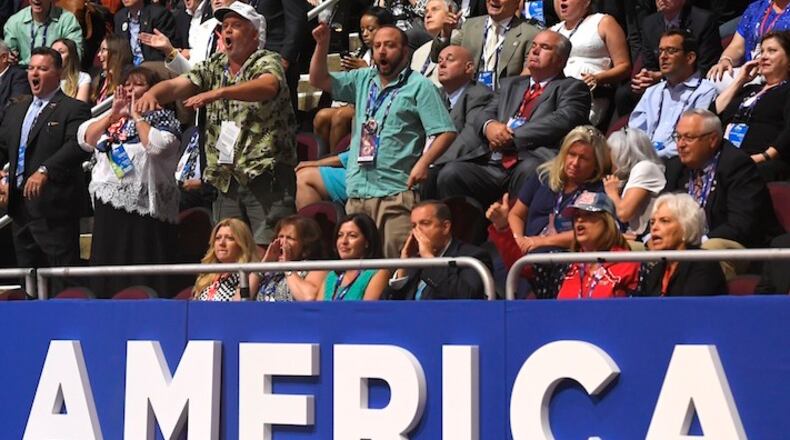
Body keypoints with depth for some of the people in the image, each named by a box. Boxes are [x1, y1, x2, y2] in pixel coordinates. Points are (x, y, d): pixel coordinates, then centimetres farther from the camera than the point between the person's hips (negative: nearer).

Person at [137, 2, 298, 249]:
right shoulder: (214, 67, 16)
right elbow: (176, 86, 6)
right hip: (227, 179, 6)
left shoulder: (267, 62, -4)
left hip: (265, 173, -6)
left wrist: (218, 93, -40)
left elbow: (268, 86, -27)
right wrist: (152, 93, -18)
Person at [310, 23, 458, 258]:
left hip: (396, 192, -6)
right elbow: (319, 80, 19)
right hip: (357, 191, 6)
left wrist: (423, 162, -20)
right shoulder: (363, 80, 17)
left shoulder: (419, 86, 0)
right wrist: (322, 44, 5)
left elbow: (445, 131, -6)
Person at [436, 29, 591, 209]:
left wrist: (512, 137, -8)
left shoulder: (572, 88, 12)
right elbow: (485, 114, 22)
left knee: (530, 170, -40)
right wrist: (489, 126, -5)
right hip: (493, 165, 5)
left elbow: (563, 121, -6)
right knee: (450, 173, -23)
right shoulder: (511, 84, 32)